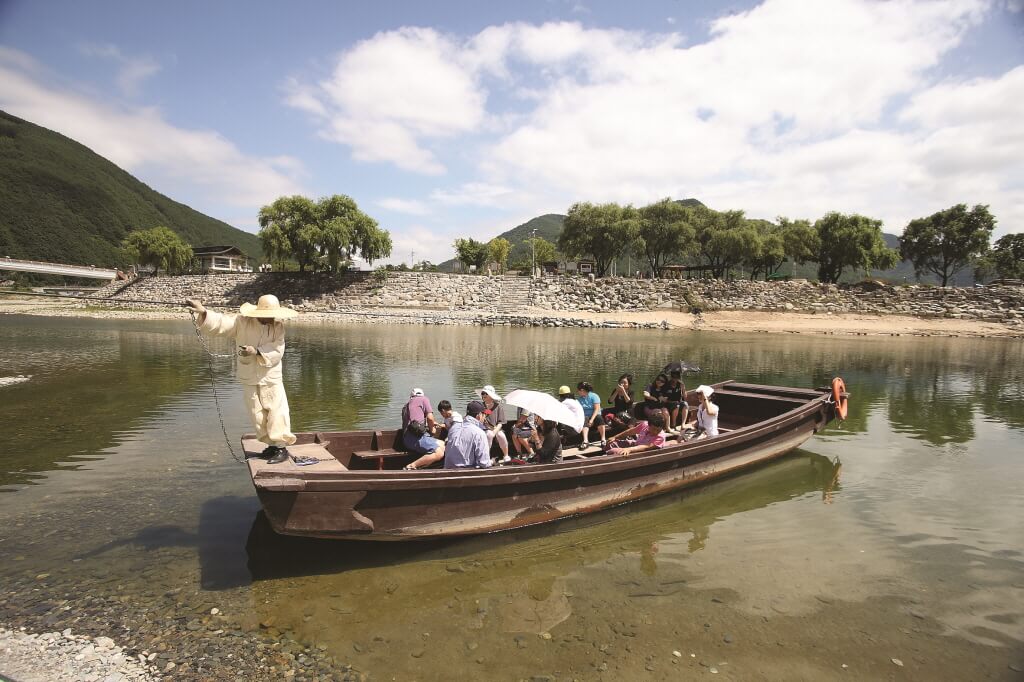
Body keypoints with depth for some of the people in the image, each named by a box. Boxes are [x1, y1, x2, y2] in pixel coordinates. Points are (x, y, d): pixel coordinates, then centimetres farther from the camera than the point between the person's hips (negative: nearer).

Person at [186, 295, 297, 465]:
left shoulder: (278, 326, -9)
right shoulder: (242, 322, -9)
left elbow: (277, 352, -16)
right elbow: (219, 323, -19)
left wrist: (257, 352, -29)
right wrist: (203, 312, -37)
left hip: (272, 379, -2)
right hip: (249, 380, 2)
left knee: (277, 413, -4)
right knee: (257, 415, 11)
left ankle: (281, 447, 7)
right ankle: (272, 444, 26)